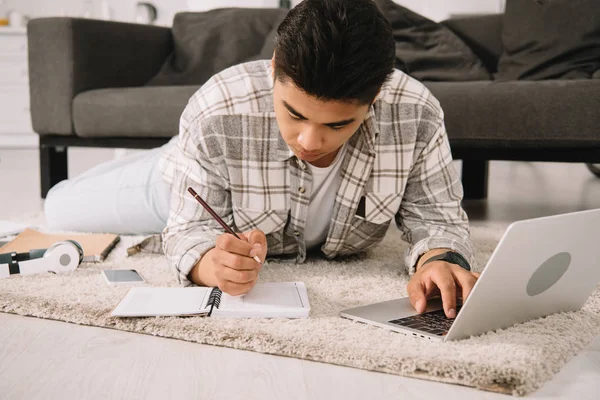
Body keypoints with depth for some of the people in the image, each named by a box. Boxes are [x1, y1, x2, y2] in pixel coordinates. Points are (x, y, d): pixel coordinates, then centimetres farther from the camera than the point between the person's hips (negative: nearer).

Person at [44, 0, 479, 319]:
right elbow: (191, 228, -36)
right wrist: (214, 264, -61)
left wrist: (439, 260, -54)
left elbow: (436, 214, -29)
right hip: (196, 185, -1)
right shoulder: (215, 115, -45)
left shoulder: (416, 114, -41)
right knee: (60, 209, 19)